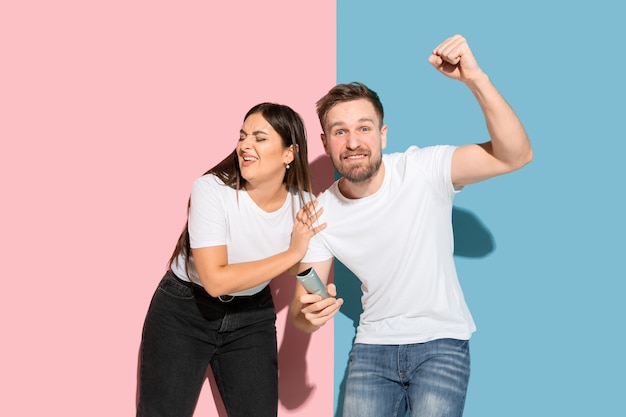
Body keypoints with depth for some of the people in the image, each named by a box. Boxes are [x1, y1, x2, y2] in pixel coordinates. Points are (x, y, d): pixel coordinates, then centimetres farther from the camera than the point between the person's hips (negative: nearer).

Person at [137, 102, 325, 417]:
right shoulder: (211, 189, -24)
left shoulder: (303, 203, -11)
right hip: (184, 311, -3)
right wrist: (292, 253, -30)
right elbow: (216, 280, -31)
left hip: (252, 316, 4)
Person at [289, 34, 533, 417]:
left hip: (441, 342, -3)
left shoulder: (423, 171, -16)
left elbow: (516, 156, -27)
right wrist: (309, 314, -29)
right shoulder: (320, 214, -7)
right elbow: (303, 314, -3)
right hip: (373, 346, 3)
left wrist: (475, 78, -39)